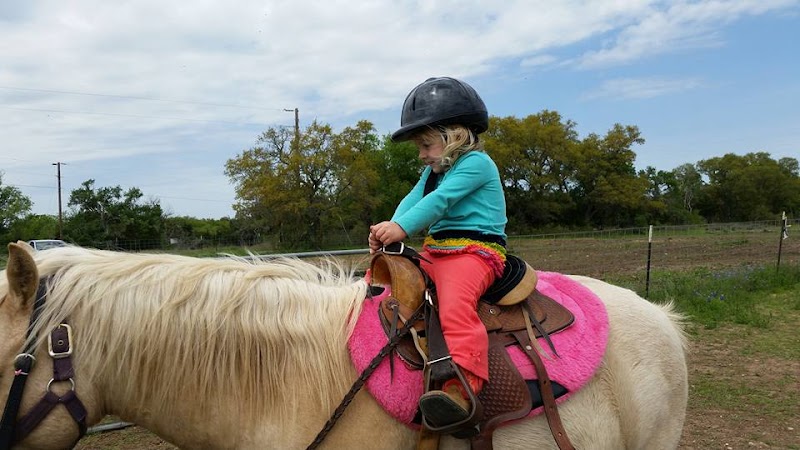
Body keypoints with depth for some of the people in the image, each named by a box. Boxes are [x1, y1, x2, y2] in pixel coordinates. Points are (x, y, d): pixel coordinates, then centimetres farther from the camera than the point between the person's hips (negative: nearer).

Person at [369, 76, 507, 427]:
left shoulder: (476, 163, -6)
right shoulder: (433, 171, 22)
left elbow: (440, 200, -19)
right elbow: (412, 200, 6)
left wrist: (402, 227, -28)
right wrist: (389, 230, -13)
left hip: (476, 251, -9)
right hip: (434, 253, 9)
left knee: (455, 304, -36)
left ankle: (463, 386, -46)